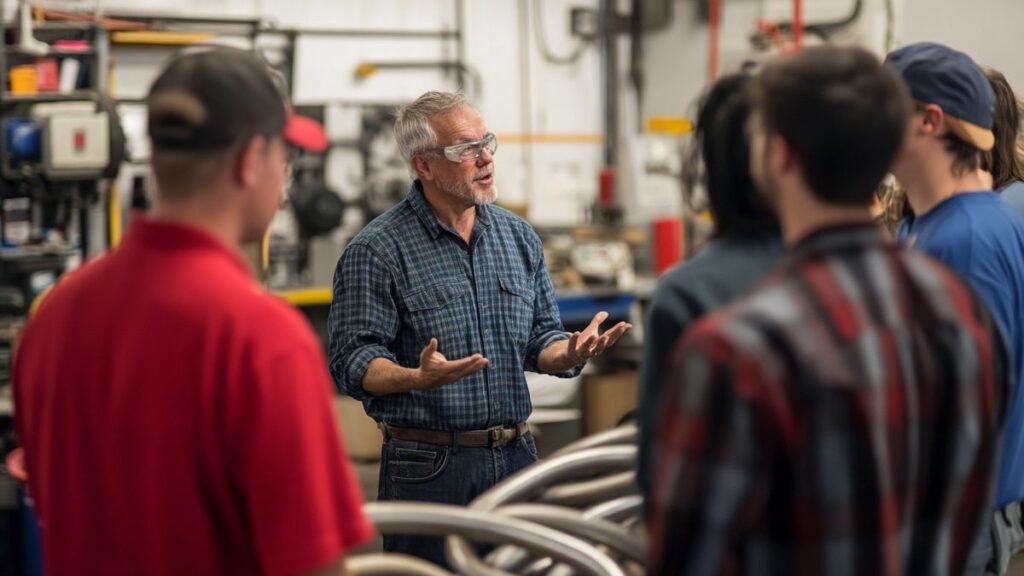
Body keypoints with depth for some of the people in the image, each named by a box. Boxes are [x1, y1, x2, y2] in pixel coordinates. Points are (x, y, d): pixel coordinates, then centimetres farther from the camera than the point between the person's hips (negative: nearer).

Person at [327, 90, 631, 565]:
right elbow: (353, 362, -12)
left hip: (516, 455, 6)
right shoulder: (377, 250, -8)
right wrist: (419, 378, -30)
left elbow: (539, 337, 15)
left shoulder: (518, 237, 10)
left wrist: (569, 352, -7)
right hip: (427, 467, -5)